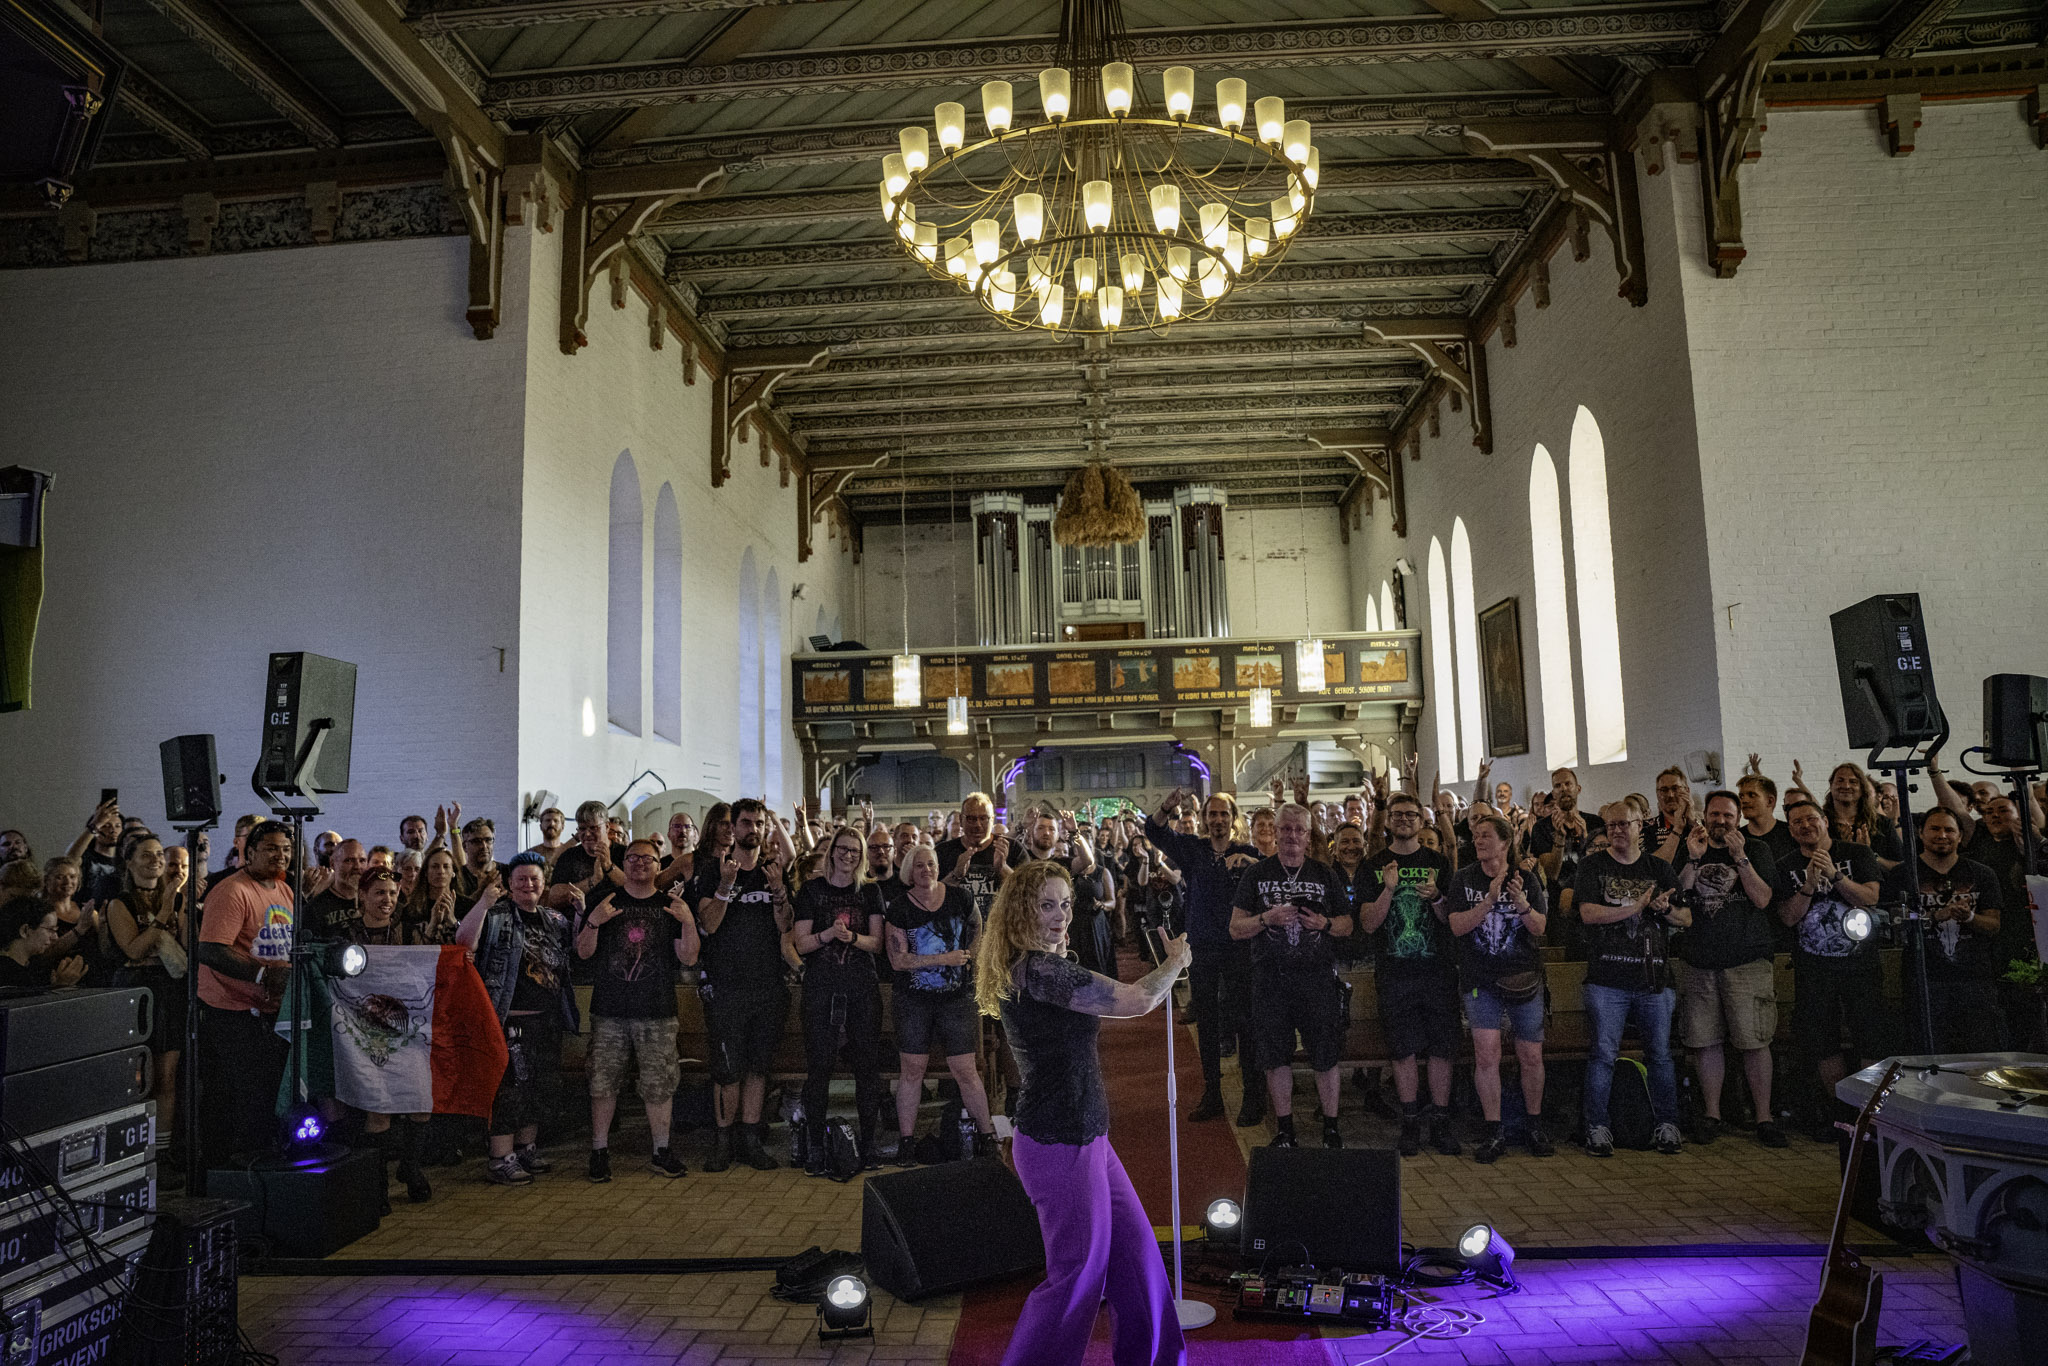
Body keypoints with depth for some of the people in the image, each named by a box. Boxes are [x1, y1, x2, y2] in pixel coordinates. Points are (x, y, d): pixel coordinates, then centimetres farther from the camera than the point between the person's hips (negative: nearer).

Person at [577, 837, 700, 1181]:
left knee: (659, 1085, 1)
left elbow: (689, 958, 3)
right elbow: (584, 952, 5)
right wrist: (593, 922, -13)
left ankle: (662, 1152, 12)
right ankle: (599, 1151, 13)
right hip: (609, 1010, 0)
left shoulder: (671, 906, 9)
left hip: (657, 1012, 0)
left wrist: (688, 922, -12)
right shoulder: (605, 901, 9)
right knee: (603, 1083, 1)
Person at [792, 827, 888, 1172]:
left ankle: (868, 1144, 12)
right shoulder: (811, 890, 5)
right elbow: (801, 944, 0)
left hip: (864, 988, 2)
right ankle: (814, 1148, 6)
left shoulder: (870, 891, 11)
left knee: (868, 1065, 2)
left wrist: (853, 938, -14)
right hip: (821, 988, -2)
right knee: (819, 1066, -2)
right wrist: (829, 934, -18)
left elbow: (877, 943, 6)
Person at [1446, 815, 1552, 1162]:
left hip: (1524, 977, 1)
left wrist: (1521, 903, -24)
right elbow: (1457, 925, -9)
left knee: (1531, 1056, 5)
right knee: (1486, 1054, -9)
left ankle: (1533, 1127, 24)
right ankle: (1494, 1133, 2)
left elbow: (1539, 928, -4)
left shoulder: (1527, 879, 3)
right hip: (1481, 979, -1)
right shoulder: (1464, 879, 1)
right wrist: (1489, 899, -22)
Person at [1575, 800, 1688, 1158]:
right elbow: (1588, 913, -9)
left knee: (1660, 1054, 6)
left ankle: (1667, 1125, 19)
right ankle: (1597, 1128, 6)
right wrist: (1636, 907, -13)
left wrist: (1665, 909, -9)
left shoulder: (1658, 868, 12)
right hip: (1608, 978, -2)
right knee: (1604, 1053, -2)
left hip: (1654, 977, 3)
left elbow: (1686, 919, 12)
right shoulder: (1593, 866, 4)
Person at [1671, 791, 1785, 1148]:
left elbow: (1762, 899, -5)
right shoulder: (1689, 850, 13)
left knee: (1754, 1041, -5)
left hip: (1748, 961, -2)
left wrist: (1740, 857, -13)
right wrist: (1693, 859, -7)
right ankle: (1711, 1114, 15)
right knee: (1705, 1041, 4)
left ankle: (1764, 1116, 7)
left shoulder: (1756, 850, 7)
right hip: (1698, 962, 2)